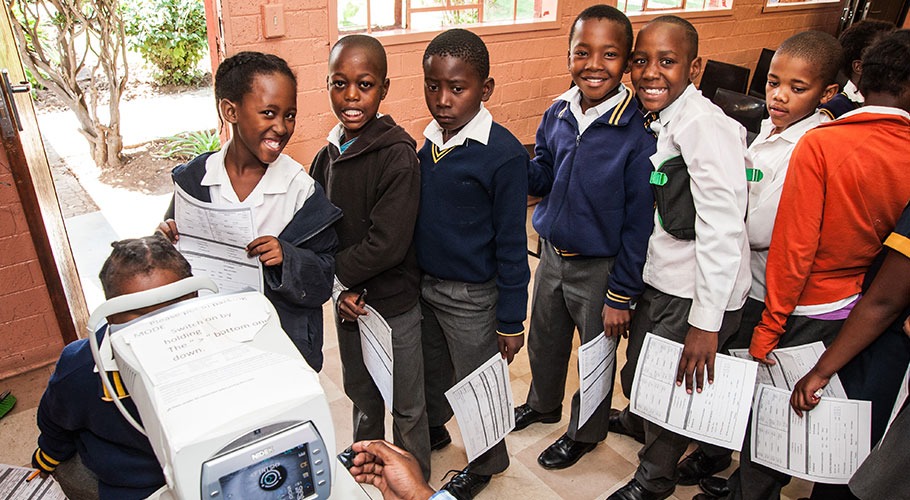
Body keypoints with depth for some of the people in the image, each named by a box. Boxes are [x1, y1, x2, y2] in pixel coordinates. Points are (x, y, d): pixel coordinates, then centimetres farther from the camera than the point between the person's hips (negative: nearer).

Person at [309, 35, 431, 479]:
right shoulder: (327, 157, -1)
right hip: (347, 304, 6)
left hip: (394, 308, -6)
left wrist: (331, 271, -14)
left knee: (406, 407, 13)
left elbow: (388, 244, -26)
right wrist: (340, 290, -12)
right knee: (362, 395, 26)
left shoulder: (397, 156, -21)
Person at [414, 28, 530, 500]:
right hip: (424, 284, 6)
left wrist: (511, 321, -12)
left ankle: (486, 462, 40)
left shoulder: (503, 154, -21)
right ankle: (433, 429, 54)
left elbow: (511, 245, -17)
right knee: (431, 370, 26)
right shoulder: (429, 141, -1)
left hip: (471, 296, -6)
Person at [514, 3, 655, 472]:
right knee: (543, 341, 25)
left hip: (600, 269, -5)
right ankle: (543, 403, 55)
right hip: (552, 254, 6)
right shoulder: (557, 113, -6)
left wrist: (621, 296, -13)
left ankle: (584, 433, 44)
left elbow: (639, 223, -17)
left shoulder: (637, 134, -22)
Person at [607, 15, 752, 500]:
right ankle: (640, 419, 54)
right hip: (655, 282, 7)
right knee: (637, 376, 22)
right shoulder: (658, 120, 7)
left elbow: (722, 228, -24)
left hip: (696, 296, -7)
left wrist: (705, 322, -23)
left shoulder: (704, 124, -21)